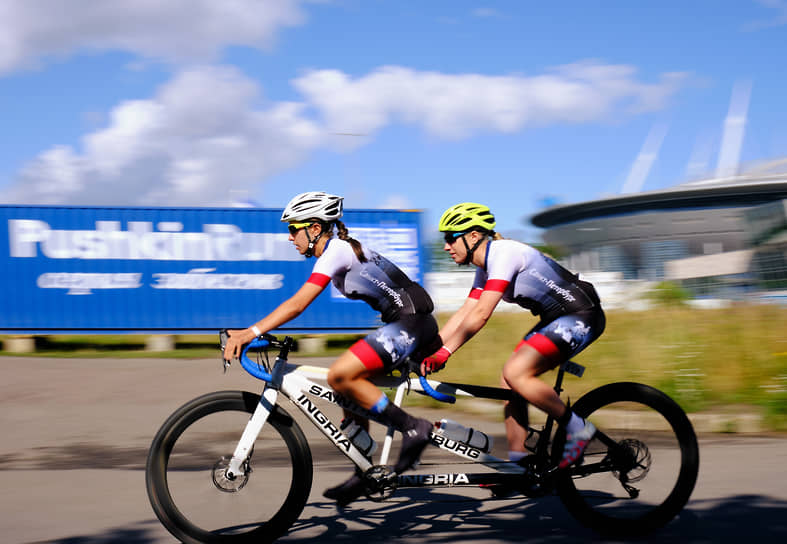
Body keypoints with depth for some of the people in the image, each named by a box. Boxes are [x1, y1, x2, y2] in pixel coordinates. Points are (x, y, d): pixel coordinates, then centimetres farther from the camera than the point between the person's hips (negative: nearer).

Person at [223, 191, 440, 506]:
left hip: (412, 322, -10)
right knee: (352, 386, 10)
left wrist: (250, 333, -28)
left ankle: (412, 429, -12)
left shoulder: (336, 251, -13)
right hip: (406, 324, 10)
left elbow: (297, 304, -23)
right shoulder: (337, 250, 16)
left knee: (340, 376, -22)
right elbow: (297, 304, 21)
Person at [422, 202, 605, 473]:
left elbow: (480, 315, -27)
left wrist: (444, 353, -26)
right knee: (510, 380, 2)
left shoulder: (503, 253, -20)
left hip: (581, 317, -10)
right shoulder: (485, 266, 10)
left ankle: (577, 427, -6)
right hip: (557, 318, 10)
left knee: (515, 373, -21)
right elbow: (463, 313, 11)